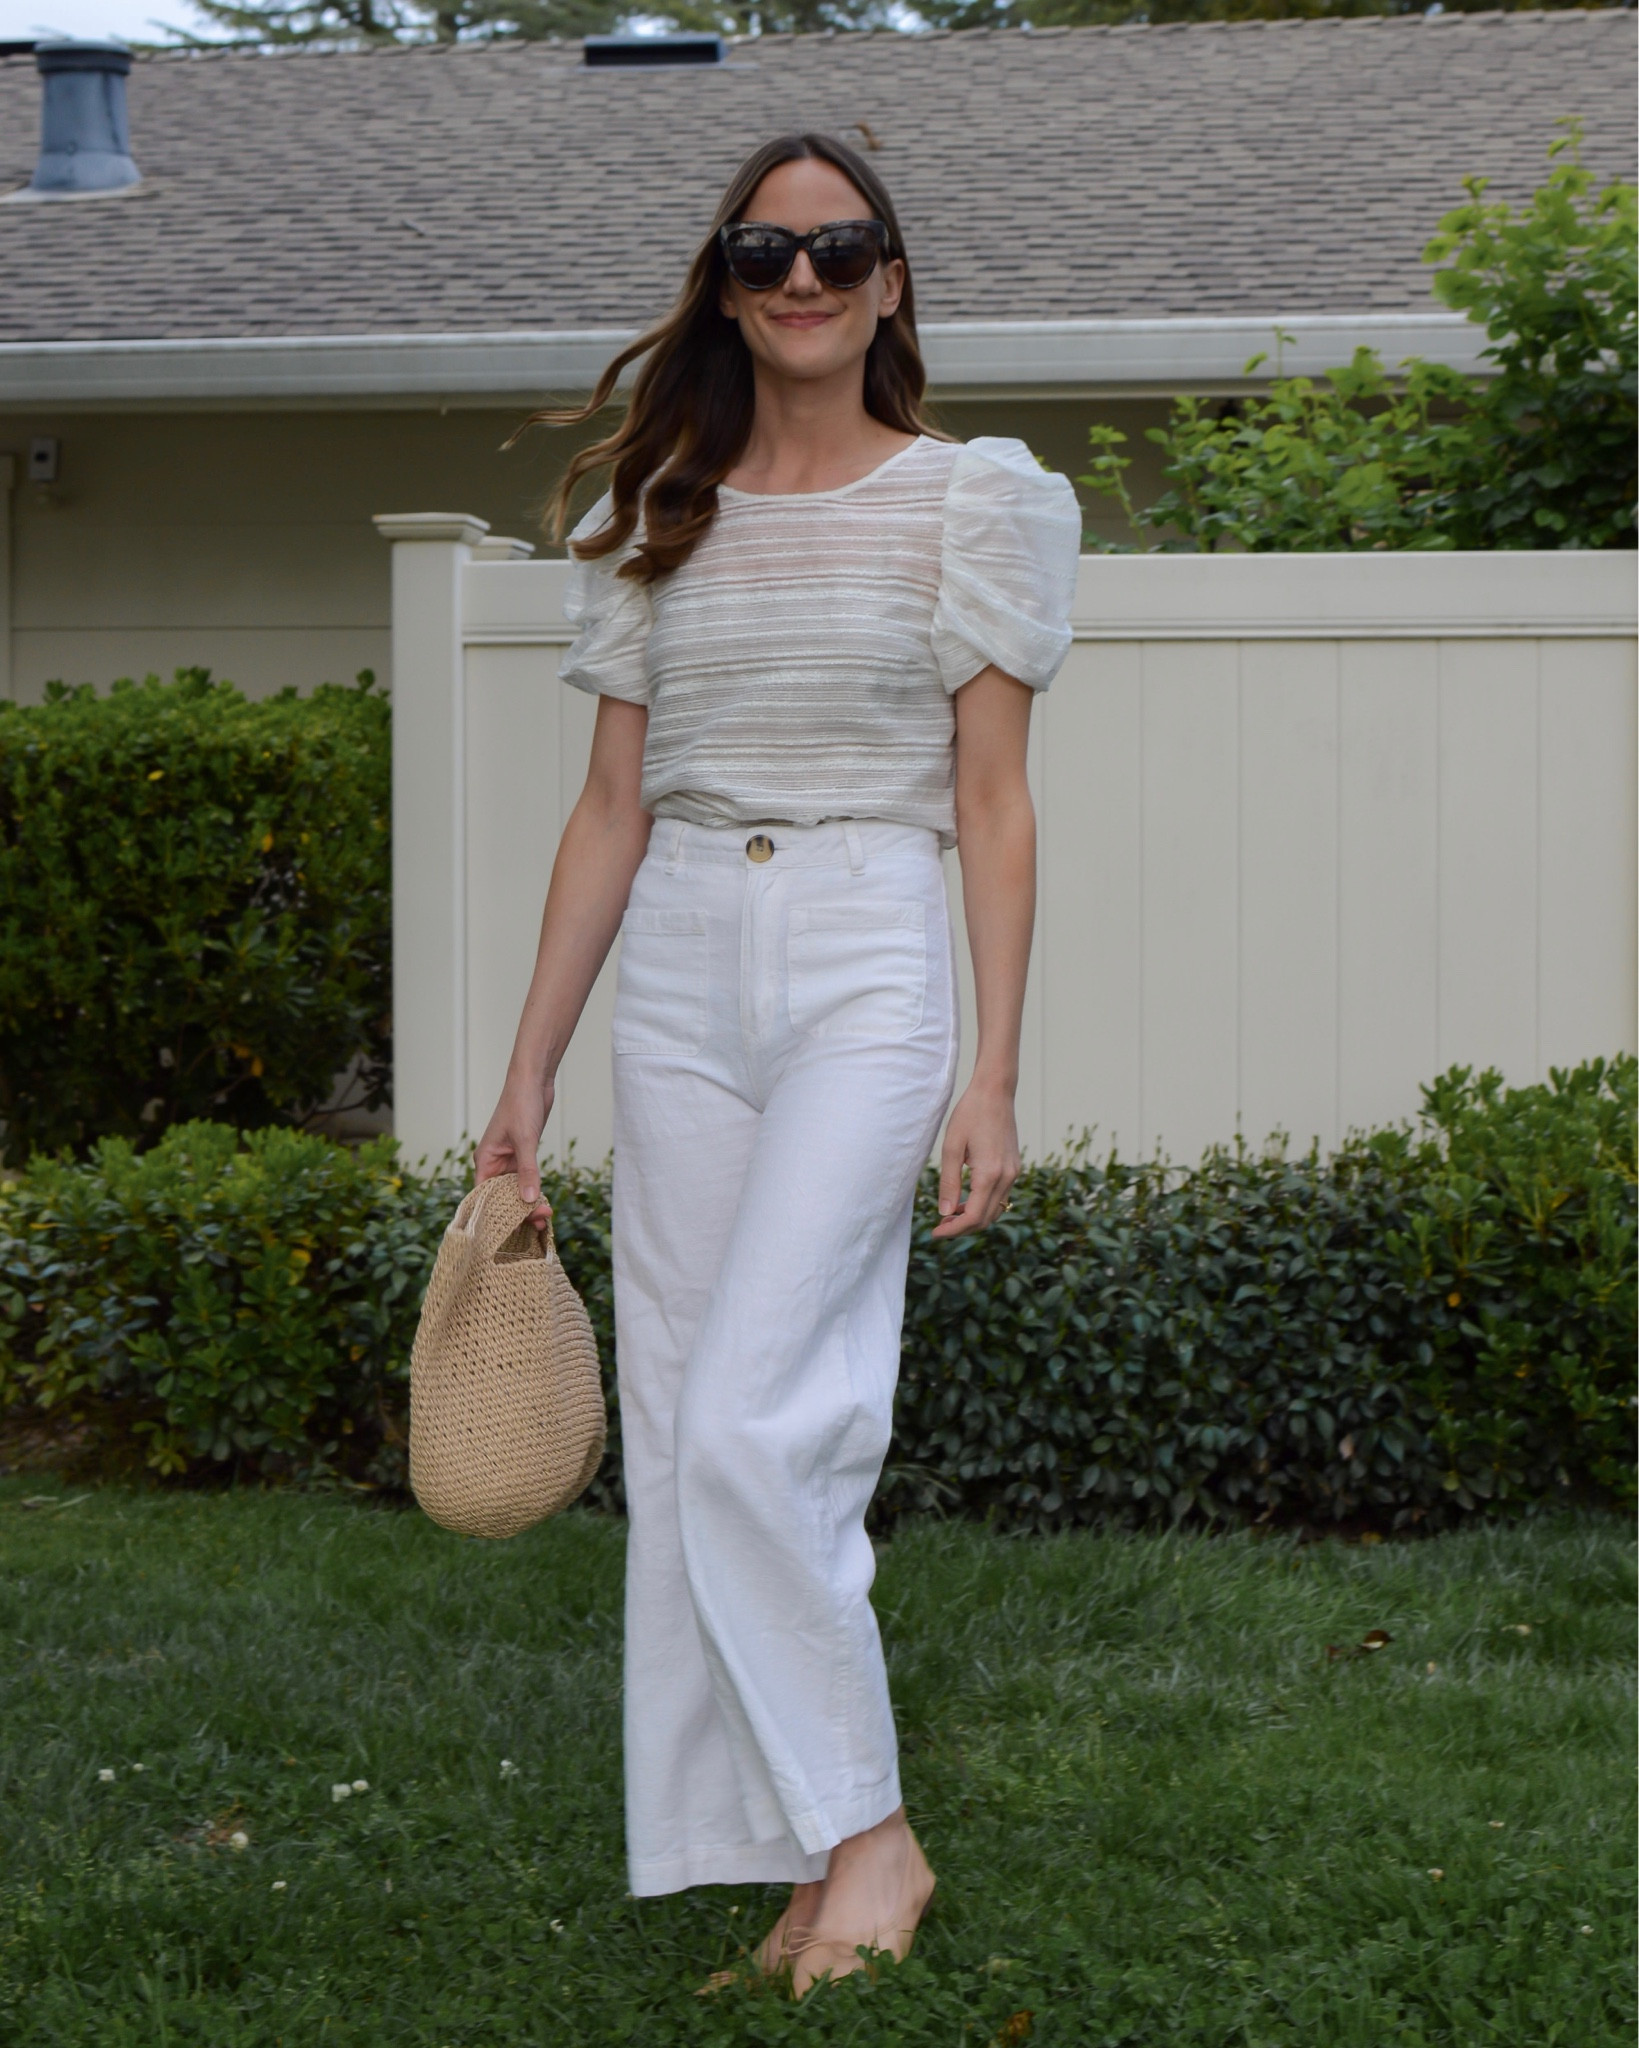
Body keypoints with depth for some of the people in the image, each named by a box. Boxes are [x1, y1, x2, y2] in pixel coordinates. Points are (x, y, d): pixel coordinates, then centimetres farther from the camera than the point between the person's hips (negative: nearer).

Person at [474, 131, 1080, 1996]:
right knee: (681, 1439, 2)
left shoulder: (971, 502, 2)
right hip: (679, 977, 5)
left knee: (750, 1420, -16)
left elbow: (993, 809, 0)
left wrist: (992, 1081, -7)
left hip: (866, 966, -5)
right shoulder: (658, 523, 12)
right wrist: (528, 1070, 9)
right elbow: (609, 812, 13)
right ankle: (795, 1862, 10)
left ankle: (868, 1830, -1)